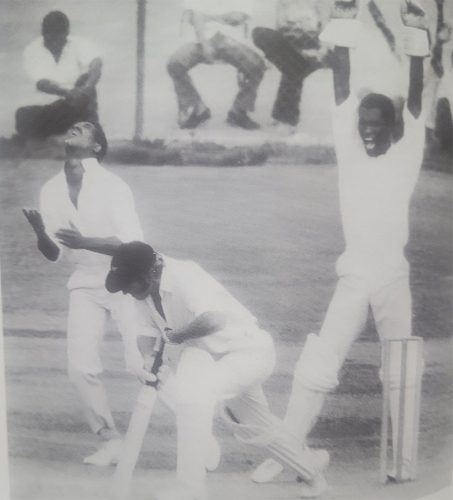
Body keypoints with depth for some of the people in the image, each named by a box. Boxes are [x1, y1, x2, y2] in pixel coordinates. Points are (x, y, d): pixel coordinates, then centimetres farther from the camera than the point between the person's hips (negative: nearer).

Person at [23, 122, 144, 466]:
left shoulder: (112, 186, -18)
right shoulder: (51, 190, -2)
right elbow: (55, 255, 1)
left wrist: (85, 241, -31)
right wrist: (41, 234, -20)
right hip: (85, 283, 5)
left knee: (143, 364, -9)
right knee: (81, 367, -2)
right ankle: (112, 441, 17)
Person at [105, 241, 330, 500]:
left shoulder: (184, 275, -31)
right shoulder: (145, 290, -7)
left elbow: (215, 320, -47)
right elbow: (146, 331, 4)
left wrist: (175, 335, -32)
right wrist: (148, 357, -17)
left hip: (250, 350, -9)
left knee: (191, 393, -28)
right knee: (253, 424, 22)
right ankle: (310, 465, 45)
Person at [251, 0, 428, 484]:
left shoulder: (406, 158, 2)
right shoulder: (349, 153, 4)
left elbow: (415, 95, -4)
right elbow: (342, 88, 1)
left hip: (393, 278, -1)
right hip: (352, 279, 1)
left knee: (399, 372, 10)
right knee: (317, 366, 1)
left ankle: (405, 457, 21)